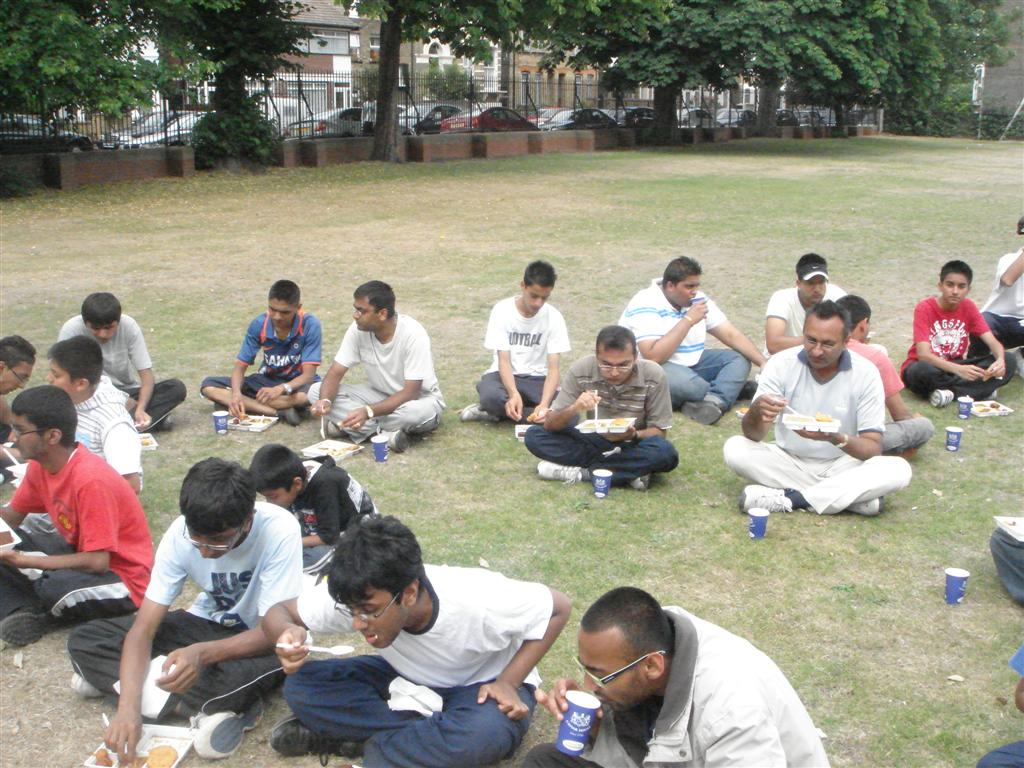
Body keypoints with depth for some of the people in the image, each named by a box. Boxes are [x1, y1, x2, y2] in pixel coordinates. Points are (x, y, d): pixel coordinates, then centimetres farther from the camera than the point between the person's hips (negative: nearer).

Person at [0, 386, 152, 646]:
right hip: (78, 551, 8)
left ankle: (39, 613, -1)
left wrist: (22, 560, -28)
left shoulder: (90, 480, -29)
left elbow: (97, 562, -29)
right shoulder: (39, 466, -4)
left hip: (121, 578, -8)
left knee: (55, 587, -35)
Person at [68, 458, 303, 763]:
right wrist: (129, 705, -34)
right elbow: (143, 629, -19)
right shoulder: (181, 533, -20)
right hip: (208, 623, 5)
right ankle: (210, 707, -22)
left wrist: (203, 654, -43)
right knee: (84, 640, -11)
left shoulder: (279, 530, -30)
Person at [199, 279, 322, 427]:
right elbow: (240, 366, -9)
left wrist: (280, 389, -43)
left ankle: (249, 405, -25)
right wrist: (236, 393, -31)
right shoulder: (259, 324, -13)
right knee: (208, 385, -16)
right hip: (267, 380, 4)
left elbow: (308, 374, -24)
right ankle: (279, 413, -30)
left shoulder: (310, 325, -22)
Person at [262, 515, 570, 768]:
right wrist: (288, 633, -36)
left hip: (481, 686, -3)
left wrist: (509, 682, -28)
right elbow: (278, 613, -11)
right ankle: (424, 728, -16)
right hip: (410, 681, 4)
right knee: (301, 686, -17)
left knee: (484, 733, -40)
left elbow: (558, 607, -20)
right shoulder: (357, 597, -24)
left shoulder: (479, 600, -35)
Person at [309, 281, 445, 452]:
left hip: (416, 398, -5)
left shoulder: (413, 335, -27)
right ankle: (385, 433, -23)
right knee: (316, 391, -14)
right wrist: (325, 400, -32)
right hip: (379, 395, 5)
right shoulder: (358, 330, -13)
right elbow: (335, 374, -10)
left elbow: (410, 393, -29)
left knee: (422, 412, -42)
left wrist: (368, 412, -39)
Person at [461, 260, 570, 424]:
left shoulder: (554, 317, -9)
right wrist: (513, 394, -34)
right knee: (491, 396, -40)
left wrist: (544, 403, -31)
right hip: (504, 375, -3)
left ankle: (498, 412, -15)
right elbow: (503, 360, -14)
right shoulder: (502, 310, -11)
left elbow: (553, 368, -13)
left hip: (537, 379, 3)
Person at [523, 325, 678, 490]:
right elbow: (550, 424, -15)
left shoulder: (654, 376, -20)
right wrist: (574, 409, -36)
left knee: (666, 453, -35)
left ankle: (578, 471, -24)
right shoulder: (580, 370, -17)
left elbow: (658, 433, -11)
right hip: (593, 442, 2)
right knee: (534, 435, -21)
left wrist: (633, 435, -33)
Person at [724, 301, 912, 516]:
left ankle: (788, 498, -25)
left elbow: (873, 448, -14)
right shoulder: (781, 364, -12)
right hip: (789, 462, 1)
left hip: (840, 467, -1)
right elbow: (753, 436, -14)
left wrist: (836, 438, -35)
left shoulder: (865, 373, -12)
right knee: (734, 448, -26)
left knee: (899, 469, -27)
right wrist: (757, 412, -39)